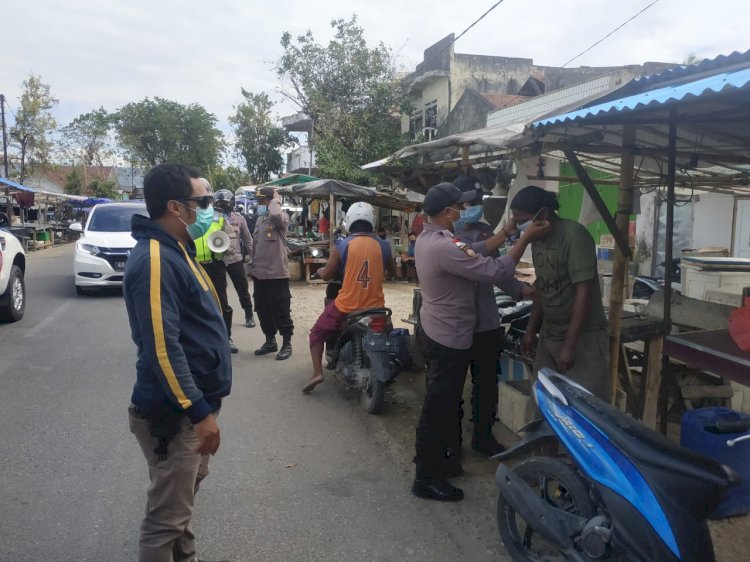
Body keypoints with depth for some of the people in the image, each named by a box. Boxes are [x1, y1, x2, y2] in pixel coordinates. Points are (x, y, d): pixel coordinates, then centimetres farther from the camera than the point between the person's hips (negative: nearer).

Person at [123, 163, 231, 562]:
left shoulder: (175, 250, 11)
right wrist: (198, 411, -24)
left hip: (192, 402, 11)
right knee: (167, 516, 3)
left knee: (184, 494, 26)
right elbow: (162, 348, -27)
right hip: (174, 413, -11)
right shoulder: (155, 259, -22)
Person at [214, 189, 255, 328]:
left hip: (235, 258, 0)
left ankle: (249, 315, 22)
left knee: (243, 289, 7)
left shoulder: (239, 218, 4)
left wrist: (250, 254, 10)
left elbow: (247, 238, 10)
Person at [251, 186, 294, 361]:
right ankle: (270, 341, 29)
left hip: (277, 274, -8)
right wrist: (254, 266, 19)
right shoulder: (259, 219, 15)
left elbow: (276, 215, -35)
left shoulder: (282, 217, -9)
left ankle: (287, 344, 12)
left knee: (281, 311, 0)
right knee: (262, 310, 16)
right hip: (260, 274, 8)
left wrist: (276, 201, -16)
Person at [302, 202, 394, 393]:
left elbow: (326, 275, 1)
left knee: (318, 333, 19)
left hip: (346, 307, -2)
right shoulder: (383, 245, -1)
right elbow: (392, 271, 17)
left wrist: (320, 270, 23)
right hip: (375, 307, 3)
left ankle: (317, 372, 4)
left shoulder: (342, 245, -8)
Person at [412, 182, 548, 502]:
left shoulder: (428, 238, 5)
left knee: (440, 404, 21)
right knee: (439, 408, 0)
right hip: (449, 339, -10)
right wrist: (526, 238, -18)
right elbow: (496, 271, -26)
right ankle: (426, 478, 11)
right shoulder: (444, 247, -28)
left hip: (435, 331, 10)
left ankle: (433, 459, 36)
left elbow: (476, 254, 13)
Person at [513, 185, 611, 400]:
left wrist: (569, 344, -20)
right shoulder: (538, 238, 7)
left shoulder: (574, 235, -18)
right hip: (548, 335, 7)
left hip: (582, 337, -7)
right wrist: (531, 330, 16)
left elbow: (583, 293, -20)